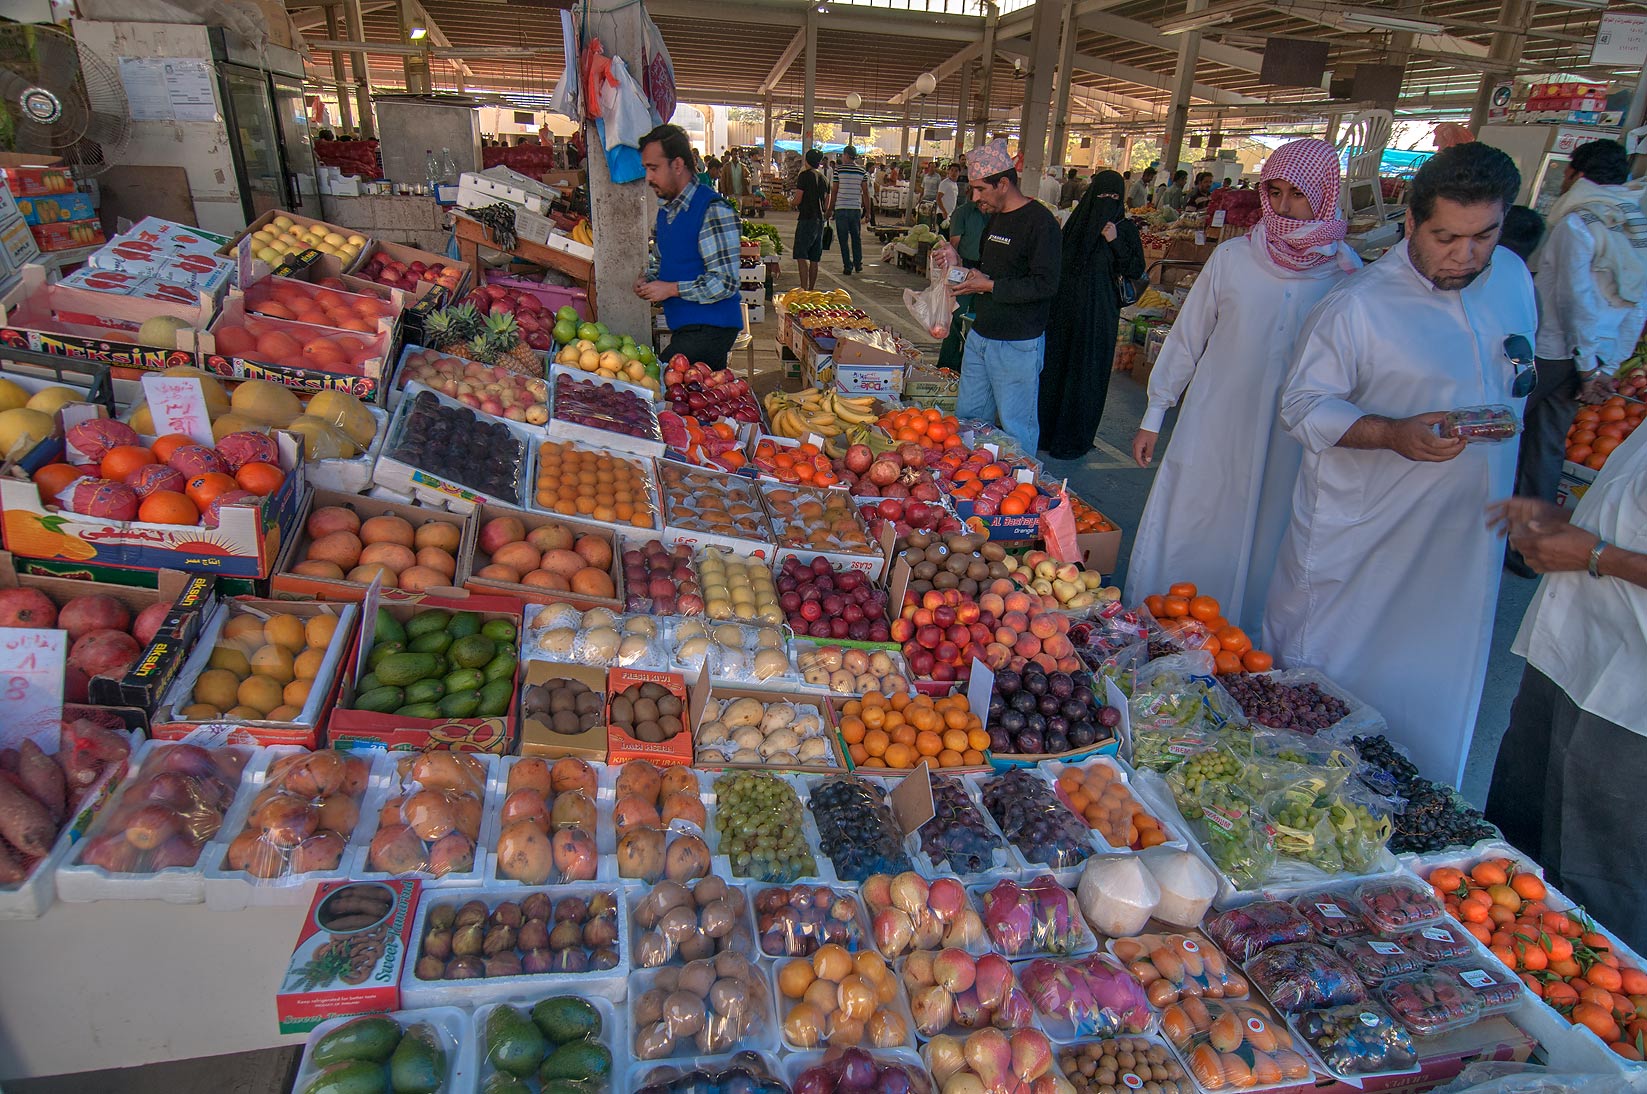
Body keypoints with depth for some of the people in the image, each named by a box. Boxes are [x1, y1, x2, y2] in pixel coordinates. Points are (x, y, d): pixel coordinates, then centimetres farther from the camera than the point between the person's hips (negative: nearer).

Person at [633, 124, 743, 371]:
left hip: (710, 329, -8)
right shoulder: (666, 211, 16)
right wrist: (648, 281, 8)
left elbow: (726, 283, -19)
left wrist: (672, 289, -16)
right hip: (683, 327, 8)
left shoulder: (713, 210, -13)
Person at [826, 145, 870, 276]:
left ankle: (847, 266, 1)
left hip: (841, 208, -3)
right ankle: (858, 264, 19)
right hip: (856, 208, 3)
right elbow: (865, 193, 5)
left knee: (843, 239, 3)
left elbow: (834, 191, -2)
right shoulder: (862, 172, 5)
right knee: (856, 238, 15)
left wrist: (830, 209, 6)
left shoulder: (839, 170, -3)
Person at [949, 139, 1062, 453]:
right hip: (980, 335, 9)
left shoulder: (1039, 221, -14)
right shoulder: (995, 218, 14)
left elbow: (1046, 284, -21)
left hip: (1018, 345, -9)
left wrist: (989, 285, -19)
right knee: (967, 417, 14)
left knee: (1017, 429, 1)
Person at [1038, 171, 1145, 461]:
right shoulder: (1076, 221, 7)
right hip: (1065, 308, 3)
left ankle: (1075, 439, 12)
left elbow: (1136, 271, -5)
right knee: (1054, 366, 8)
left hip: (1098, 313, -3)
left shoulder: (1125, 229, -1)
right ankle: (1047, 428, 22)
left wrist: (1115, 242, -17)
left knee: (1086, 372, 2)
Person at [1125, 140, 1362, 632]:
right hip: (1213, 429, 0)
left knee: (1261, 548, 9)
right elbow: (1187, 337, 4)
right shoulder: (1233, 257, -3)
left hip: (1291, 443, 0)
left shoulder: (1347, 272, -2)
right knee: (1181, 542, 5)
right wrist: (1154, 415, 5)